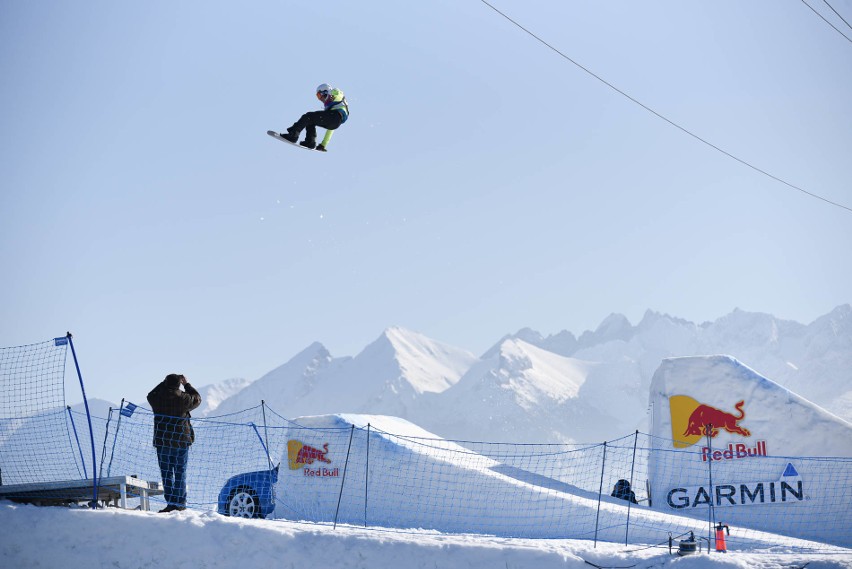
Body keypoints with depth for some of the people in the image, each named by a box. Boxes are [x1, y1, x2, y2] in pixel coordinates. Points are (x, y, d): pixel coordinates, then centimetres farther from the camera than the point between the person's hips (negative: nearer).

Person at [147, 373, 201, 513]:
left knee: (166, 473, 6)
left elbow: (150, 395, 22)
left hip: (162, 442, 1)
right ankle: (180, 504, 4)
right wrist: (186, 384, 22)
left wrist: (164, 383, 23)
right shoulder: (183, 398, -9)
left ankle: (171, 504, 1)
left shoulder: (157, 398, -3)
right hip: (181, 442, -1)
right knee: (180, 473, 6)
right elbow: (197, 399, 12)